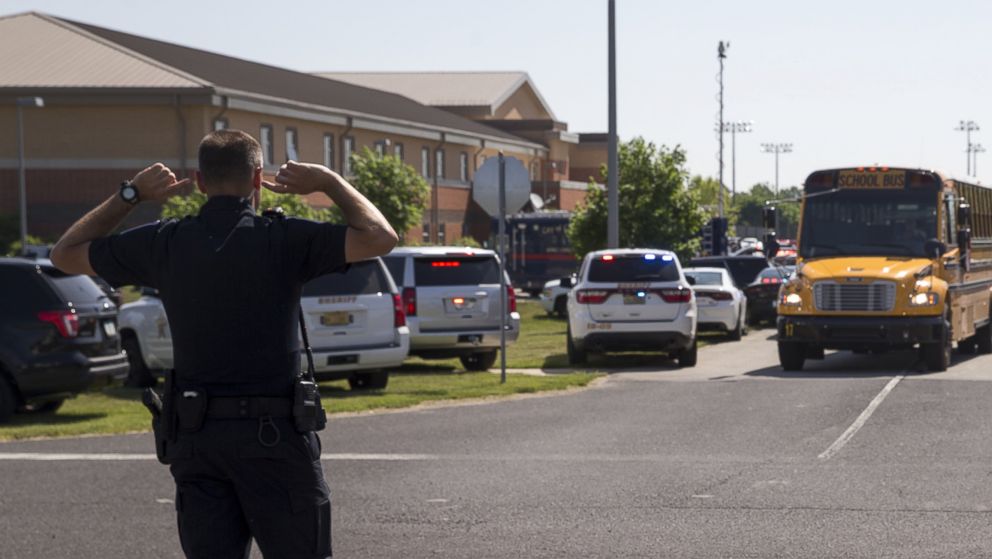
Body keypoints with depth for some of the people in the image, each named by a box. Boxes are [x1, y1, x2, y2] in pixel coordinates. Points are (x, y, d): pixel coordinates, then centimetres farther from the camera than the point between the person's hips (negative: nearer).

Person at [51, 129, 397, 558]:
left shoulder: (166, 244, 2)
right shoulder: (282, 240, -8)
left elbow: (66, 254, 15)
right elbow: (381, 237, -9)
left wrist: (131, 194, 17)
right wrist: (329, 181, 3)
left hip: (195, 437, 3)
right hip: (274, 434, -3)